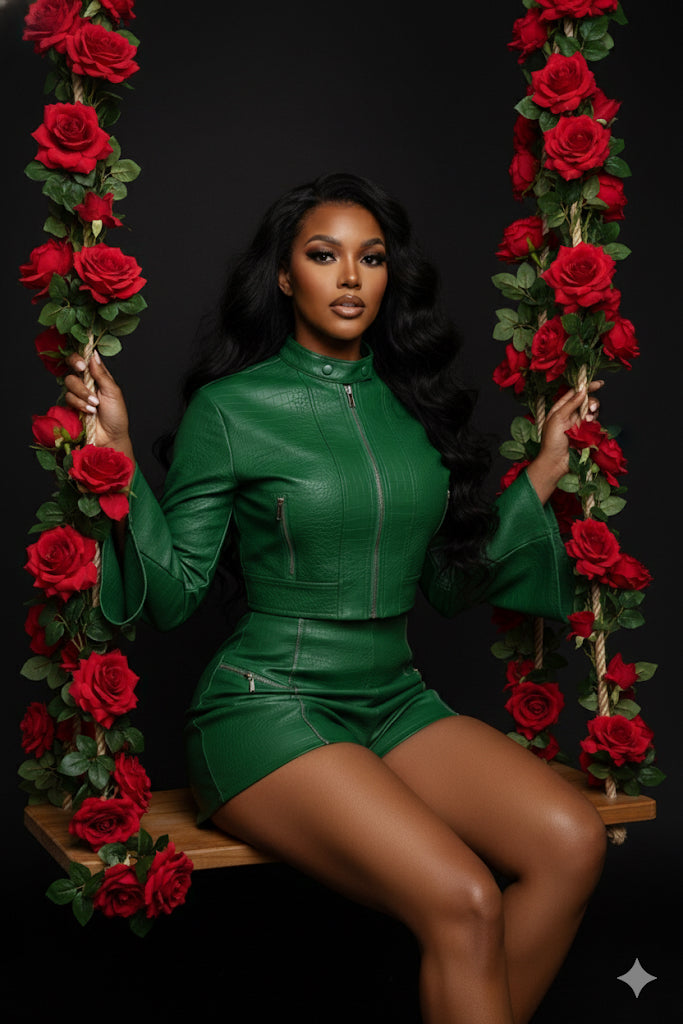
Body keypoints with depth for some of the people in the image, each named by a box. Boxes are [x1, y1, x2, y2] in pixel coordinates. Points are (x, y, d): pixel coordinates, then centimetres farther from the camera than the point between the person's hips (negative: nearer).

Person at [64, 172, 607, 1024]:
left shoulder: (411, 401, 10)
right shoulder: (229, 408, -3)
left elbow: (449, 583, 16)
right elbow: (172, 595, -6)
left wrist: (548, 466, 17)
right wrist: (118, 459, -17)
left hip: (395, 699, 5)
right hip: (268, 706, -5)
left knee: (572, 841, -19)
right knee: (462, 900, -27)